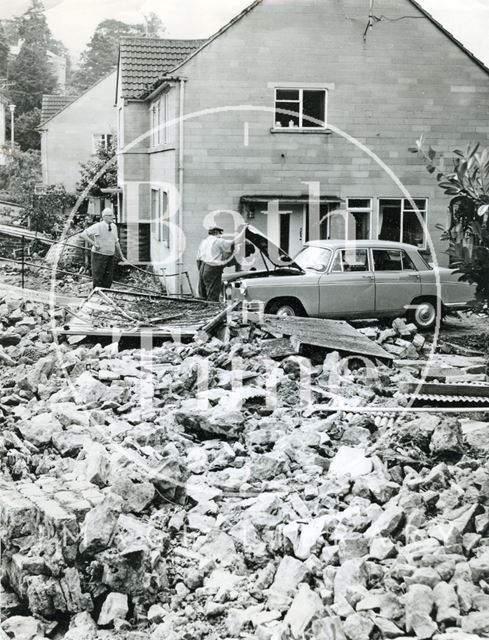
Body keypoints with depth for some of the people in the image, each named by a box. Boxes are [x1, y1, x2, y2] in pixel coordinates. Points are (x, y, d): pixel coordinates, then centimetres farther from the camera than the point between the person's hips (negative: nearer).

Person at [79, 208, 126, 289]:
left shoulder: (114, 226, 9)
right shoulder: (98, 226, -11)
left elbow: (116, 242, 19)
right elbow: (82, 235, -15)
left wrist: (121, 256, 20)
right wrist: (94, 244, -19)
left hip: (111, 255, 6)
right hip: (99, 255, -6)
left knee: (109, 279, 7)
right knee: (98, 279, -4)